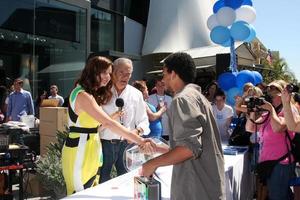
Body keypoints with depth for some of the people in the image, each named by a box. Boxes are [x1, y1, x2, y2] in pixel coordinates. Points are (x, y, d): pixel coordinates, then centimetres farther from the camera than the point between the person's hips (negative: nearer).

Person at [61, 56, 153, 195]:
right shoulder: (83, 95, -20)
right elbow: (109, 123, -29)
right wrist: (139, 140, -31)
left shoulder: (92, 94, 13)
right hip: (79, 152, -10)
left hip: (90, 151, 10)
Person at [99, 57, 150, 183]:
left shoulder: (136, 94, 6)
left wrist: (137, 131, -13)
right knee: (103, 182, 7)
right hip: (105, 143, -2)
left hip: (127, 144, 2)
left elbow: (143, 120, 7)